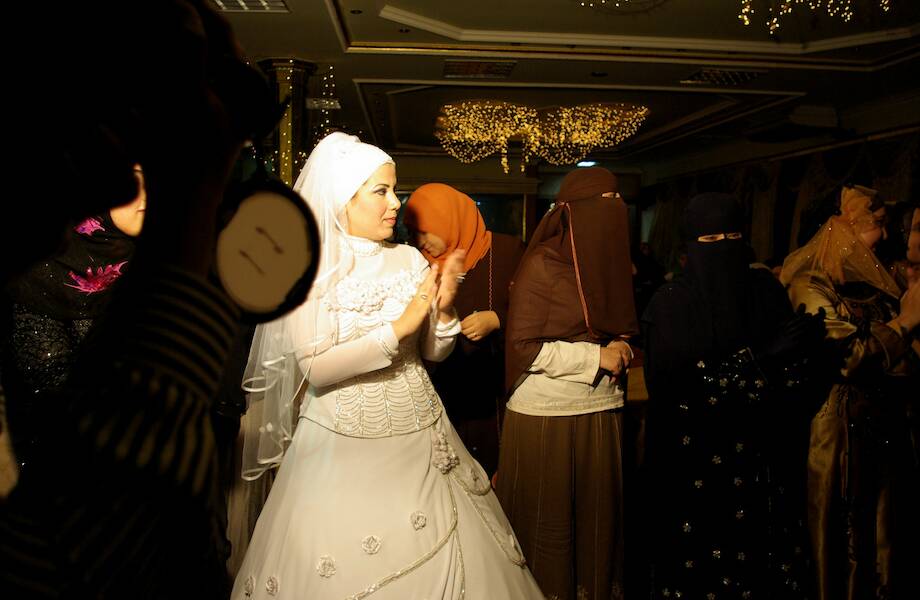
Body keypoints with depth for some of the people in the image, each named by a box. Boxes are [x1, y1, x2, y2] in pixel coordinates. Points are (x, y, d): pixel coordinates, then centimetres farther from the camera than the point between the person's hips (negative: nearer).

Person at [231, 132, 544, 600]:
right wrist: (399, 326, -21)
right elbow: (315, 367, -17)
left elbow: (433, 351, 7)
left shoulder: (409, 259, 2)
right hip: (343, 443, -3)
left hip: (421, 441, 4)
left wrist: (444, 309, -13)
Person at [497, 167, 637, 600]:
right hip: (547, 416, -6)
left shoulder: (610, 261, 8)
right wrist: (596, 357, -16)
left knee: (600, 514, 11)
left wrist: (622, 346, -2)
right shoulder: (543, 263, -12)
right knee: (549, 521, 5)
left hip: (602, 412, 6)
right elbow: (523, 346, -15)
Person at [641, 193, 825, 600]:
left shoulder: (767, 291, 4)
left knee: (759, 556, 9)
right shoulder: (668, 305, -7)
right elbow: (670, 387, -16)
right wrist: (760, 361, -19)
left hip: (762, 457, 3)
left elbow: (792, 368, 4)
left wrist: (804, 346, -18)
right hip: (693, 462, -3)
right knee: (699, 561, 4)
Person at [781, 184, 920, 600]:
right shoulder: (812, 284, -11)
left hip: (886, 424, 7)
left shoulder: (874, 283, 11)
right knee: (845, 536, 4)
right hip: (841, 429, -7)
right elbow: (843, 358, -21)